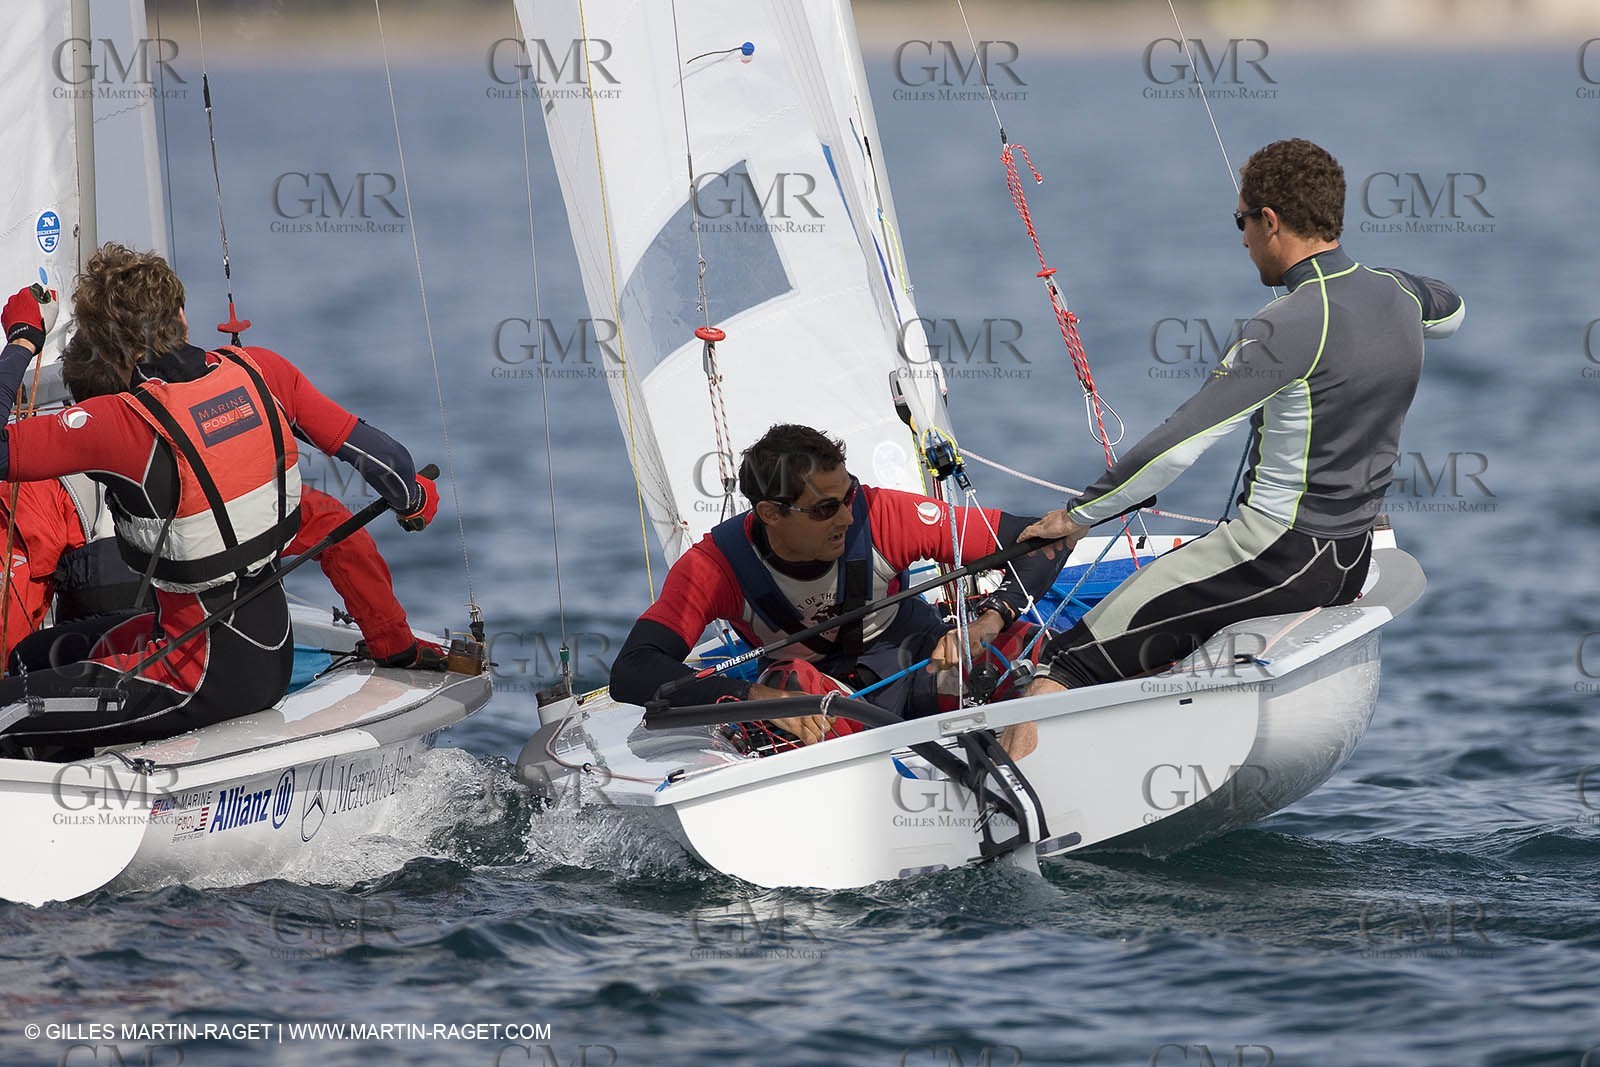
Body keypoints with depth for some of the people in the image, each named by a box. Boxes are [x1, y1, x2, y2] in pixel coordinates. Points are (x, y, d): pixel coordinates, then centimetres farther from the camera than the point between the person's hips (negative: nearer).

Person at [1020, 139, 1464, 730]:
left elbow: (1180, 442, -23)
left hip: (1278, 557, -9)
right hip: (1352, 559, 9)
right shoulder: (1395, 294, 3)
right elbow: (1451, 311, 31)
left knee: (1067, 665, -11)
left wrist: (1079, 514, -14)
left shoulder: (1292, 325, -21)